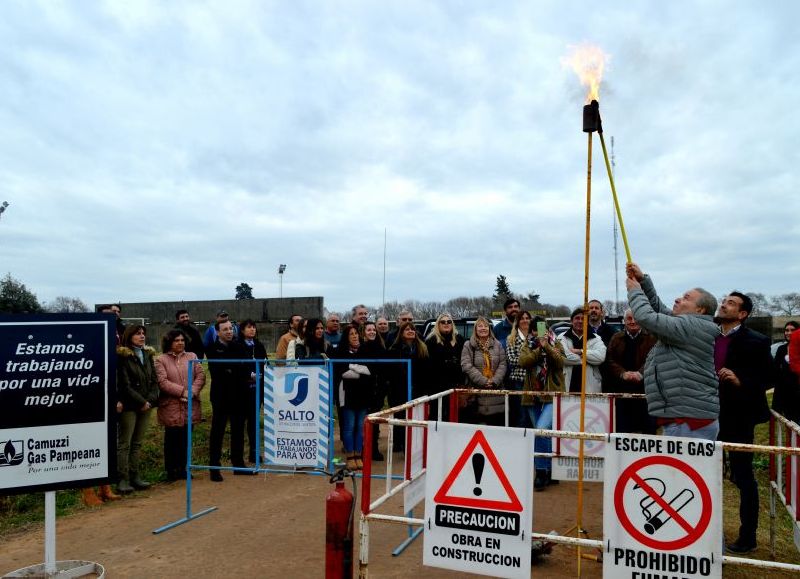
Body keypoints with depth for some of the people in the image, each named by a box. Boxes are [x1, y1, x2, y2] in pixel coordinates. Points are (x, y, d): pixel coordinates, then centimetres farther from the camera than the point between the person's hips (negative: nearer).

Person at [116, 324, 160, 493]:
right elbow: (125, 385, -10)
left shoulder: (148, 354, 12)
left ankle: (135, 477, 14)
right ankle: (123, 479, 3)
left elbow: (154, 380, 10)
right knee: (124, 444, -1)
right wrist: (141, 402, -11)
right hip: (129, 405, -5)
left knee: (137, 443, 10)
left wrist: (150, 400, -4)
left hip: (146, 405, 6)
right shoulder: (123, 356, -6)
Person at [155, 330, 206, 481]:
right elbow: (163, 382, -11)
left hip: (190, 406, 3)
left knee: (185, 439, 10)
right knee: (172, 439, 5)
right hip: (171, 407, -3)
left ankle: (182, 468, 22)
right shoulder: (161, 360, -1)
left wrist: (192, 392, -12)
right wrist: (182, 391, -16)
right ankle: (171, 470, 17)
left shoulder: (192, 356, 11)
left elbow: (201, 376, 4)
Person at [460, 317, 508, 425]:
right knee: (472, 422, -1)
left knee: (496, 422, 3)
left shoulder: (497, 344, 12)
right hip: (475, 391, -2)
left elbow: (503, 364, 5)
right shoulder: (468, 345, 4)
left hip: (495, 391, 2)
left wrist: (494, 381, -11)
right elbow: (466, 366, -7)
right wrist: (483, 381, -14)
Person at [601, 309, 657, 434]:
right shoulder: (616, 338, 13)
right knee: (621, 426, 5)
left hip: (644, 387, -2)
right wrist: (623, 373, -15)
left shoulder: (651, 338, 6)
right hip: (620, 388, 2)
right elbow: (610, 360, 4)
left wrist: (641, 373, -24)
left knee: (648, 427, 0)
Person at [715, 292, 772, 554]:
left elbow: (768, 378, -10)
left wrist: (740, 381, -25)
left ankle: (747, 537, 20)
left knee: (743, 477, 7)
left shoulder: (755, 341, -9)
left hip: (738, 417, -5)